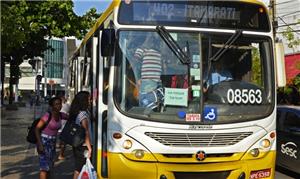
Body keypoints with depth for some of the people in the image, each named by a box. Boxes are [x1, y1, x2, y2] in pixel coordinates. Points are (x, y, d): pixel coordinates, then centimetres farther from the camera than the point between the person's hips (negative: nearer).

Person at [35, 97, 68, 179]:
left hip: (52, 143, 7)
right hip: (43, 142, -7)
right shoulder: (47, 115, -19)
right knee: (44, 167, -11)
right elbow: (37, 129, -18)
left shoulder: (60, 115, 1)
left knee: (49, 166, 14)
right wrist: (40, 144, -23)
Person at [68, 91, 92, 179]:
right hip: (83, 147, -9)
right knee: (79, 170, -2)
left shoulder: (77, 113, 11)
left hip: (77, 145, 9)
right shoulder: (83, 114, -17)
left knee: (78, 169, 15)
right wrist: (89, 148, -19)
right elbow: (86, 133, -20)